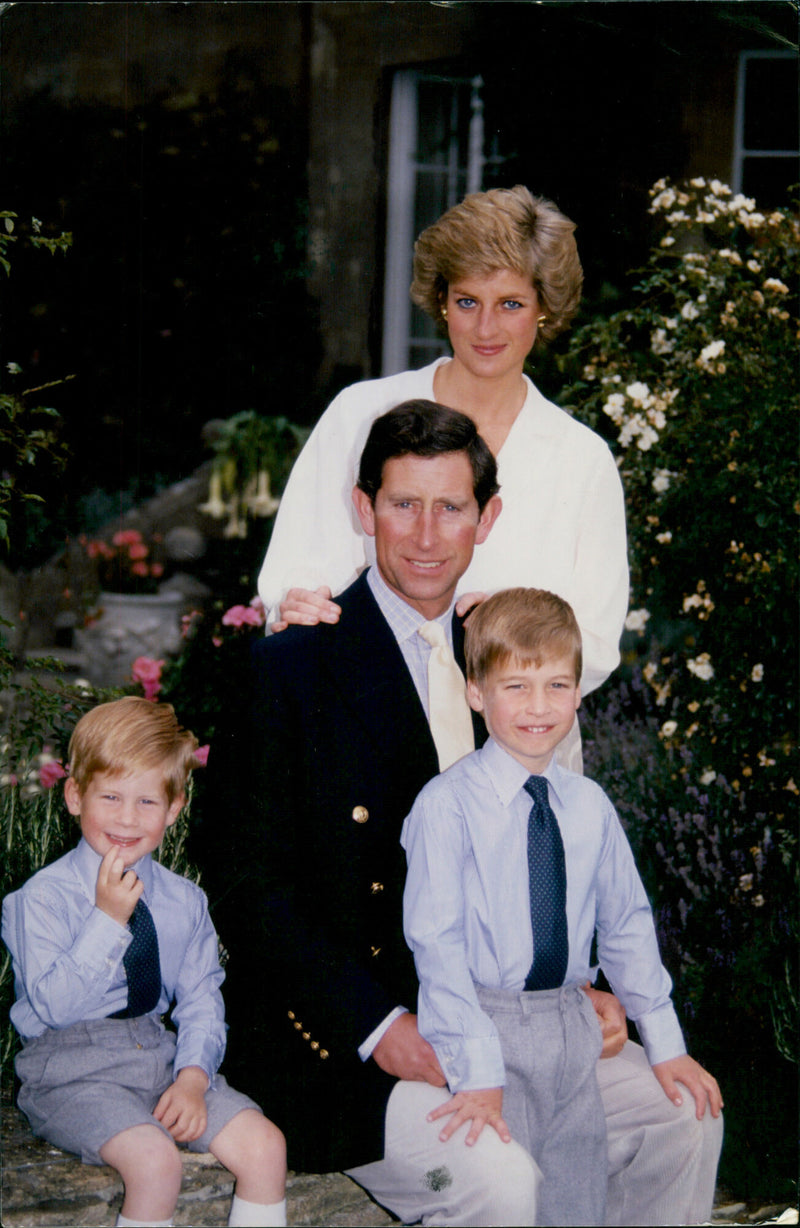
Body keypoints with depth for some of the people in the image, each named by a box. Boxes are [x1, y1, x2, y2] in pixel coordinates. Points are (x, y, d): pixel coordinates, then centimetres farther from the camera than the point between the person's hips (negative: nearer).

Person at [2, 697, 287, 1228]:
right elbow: (52, 1005, -15)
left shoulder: (185, 900, 9)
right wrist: (108, 920, -20)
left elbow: (202, 1001, 7)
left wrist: (194, 1075, -11)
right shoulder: (43, 896, -6)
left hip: (162, 1056, 5)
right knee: (154, 1159, -31)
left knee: (265, 1145, -15)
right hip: (72, 1069, -5)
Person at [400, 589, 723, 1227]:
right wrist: (477, 1071, -18)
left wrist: (664, 1042, 14)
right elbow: (437, 942, -13)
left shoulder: (590, 806, 6)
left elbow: (627, 925, 15)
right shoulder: (447, 804, -11)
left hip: (572, 1028, 5)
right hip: (488, 1025, -5)